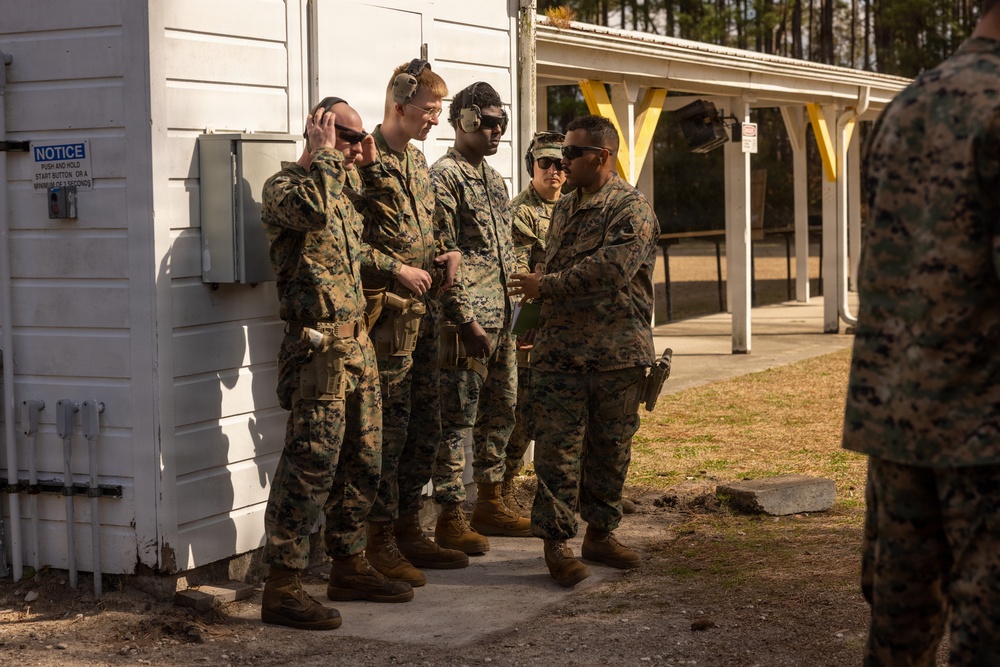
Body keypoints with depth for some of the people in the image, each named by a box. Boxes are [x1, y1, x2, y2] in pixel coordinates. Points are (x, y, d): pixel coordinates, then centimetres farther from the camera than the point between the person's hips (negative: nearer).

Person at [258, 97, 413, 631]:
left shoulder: (342, 190, 17)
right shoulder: (283, 186, -8)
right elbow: (314, 211, -33)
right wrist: (324, 154, -19)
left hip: (357, 344, 9)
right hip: (318, 350, -9)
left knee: (361, 463, 14)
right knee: (310, 466, -9)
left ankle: (349, 568, 25)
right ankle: (282, 588, -4)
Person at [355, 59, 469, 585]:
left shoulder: (417, 160, 17)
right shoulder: (365, 161, -11)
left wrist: (444, 252, 8)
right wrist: (396, 270, -18)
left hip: (424, 308, 9)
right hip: (387, 310, -9)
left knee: (425, 426, 12)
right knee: (389, 426, -5)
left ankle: (408, 529, 22)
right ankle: (380, 541, 3)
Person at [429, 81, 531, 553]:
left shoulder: (494, 178, 17)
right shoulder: (444, 177, -11)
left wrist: (511, 310, 18)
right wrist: (465, 320, -20)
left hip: (502, 319, 9)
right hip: (468, 321, -9)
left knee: (500, 413, 15)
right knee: (458, 420, -4)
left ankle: (489, 504, 27)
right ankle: (450, 519, 1)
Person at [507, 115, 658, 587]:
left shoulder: (632, 210, -7)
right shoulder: (564, 208, 16)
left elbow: (608, 270, -20)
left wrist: (546, 286, -13)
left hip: (617, 353, -4)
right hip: (559, 349, 4)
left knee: (610, 447, 7)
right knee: (558, 445, -3)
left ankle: (600, 532, 21)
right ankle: (555, 541, 1)